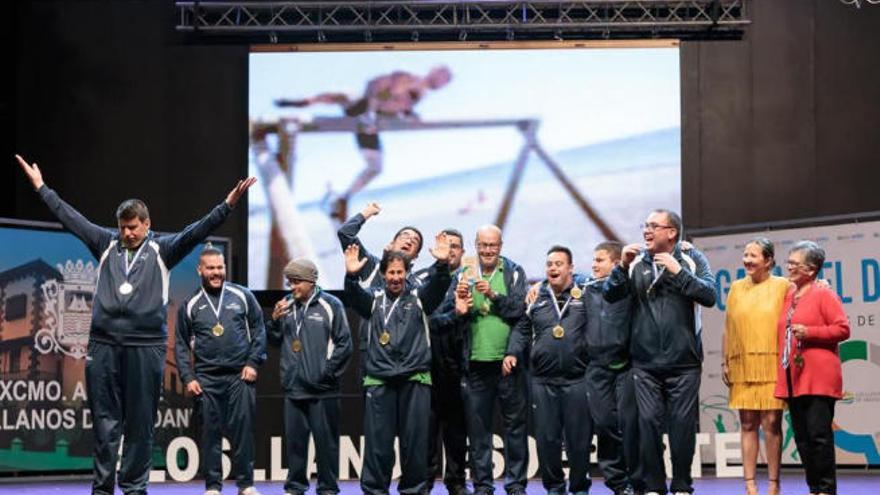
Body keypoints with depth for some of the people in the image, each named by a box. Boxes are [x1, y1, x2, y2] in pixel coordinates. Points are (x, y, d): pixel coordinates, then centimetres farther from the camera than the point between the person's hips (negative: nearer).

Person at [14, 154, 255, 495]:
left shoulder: (162, 249, 5)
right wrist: (41, 187, 17)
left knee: (140, 423, 3)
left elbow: (196, 232, -5)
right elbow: (70, 218, 15)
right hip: (103, 345, 2)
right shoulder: (106, 243, 12)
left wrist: (227, 205, -17)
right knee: (105, 421, 5)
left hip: (146, 346, -2)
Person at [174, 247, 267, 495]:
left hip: (240, 375, -1)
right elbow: (181, 344, 9)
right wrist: (188, 378, 0)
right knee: (210, 432, 3)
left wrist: (253, 363, -3)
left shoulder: (242, 296, 5)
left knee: (242, 429, -1)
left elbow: (259, 331, 6)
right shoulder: (190, 305, 7)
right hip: (206, 379, 1)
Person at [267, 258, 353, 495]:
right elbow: (275, 340, 15)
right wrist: (275, 320, -3)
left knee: (326, 440, 0)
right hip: (293, 387, 5)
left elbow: (344, 343, -5)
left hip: (322, 389, -4)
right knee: (294, 438, 10)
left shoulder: (330, 305, -4)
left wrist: (328, 371, -8)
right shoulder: (286, 305, 9)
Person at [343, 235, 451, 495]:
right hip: (379, 380, 0)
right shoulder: (374, 299, 11)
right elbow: (353, 296, -7)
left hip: (415, 379, 0)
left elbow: (438, 287, -9)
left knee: (415, 439, 2)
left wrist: (442, 265, -29)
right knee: (378, 440, 1)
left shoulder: (419, 296, 9)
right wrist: (351, 276, -29)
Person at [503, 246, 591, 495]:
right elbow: (521, 329, 14)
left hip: (577, 380, -2)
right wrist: (512, 353, -1)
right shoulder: (536, 299, 12)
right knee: (547, 438, 5)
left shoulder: (585, 296, 3)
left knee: (579, 438, 2)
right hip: (543, 381, 2)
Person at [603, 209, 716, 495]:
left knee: (683, 423, 1)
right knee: (649, 421, 0)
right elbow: (610, 295, 1)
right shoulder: (636, 261, 7)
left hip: (683, 361, -1)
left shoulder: (691, 260, 3)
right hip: (645, 361, 1)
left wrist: (678, 272, -16)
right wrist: (623, 267, -14)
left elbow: (709, 295, -9)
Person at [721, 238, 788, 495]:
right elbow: (728, 329, 14)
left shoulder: (782, 286, 3)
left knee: (772, 423, -4)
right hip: (742, 366, 3)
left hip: (772, 365, -3)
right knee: (747, 424, 2)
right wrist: (725, 362, 10)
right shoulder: (736, 288, 12)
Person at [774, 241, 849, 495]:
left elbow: (843, 329, -9)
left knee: (819, 433, -9)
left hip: (818, 377, -7)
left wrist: (809, 332, -17)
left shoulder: (824, 295, -3)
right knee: (802, 436, 7)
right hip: (792, 377, 7)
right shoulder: (788, 297, 18)